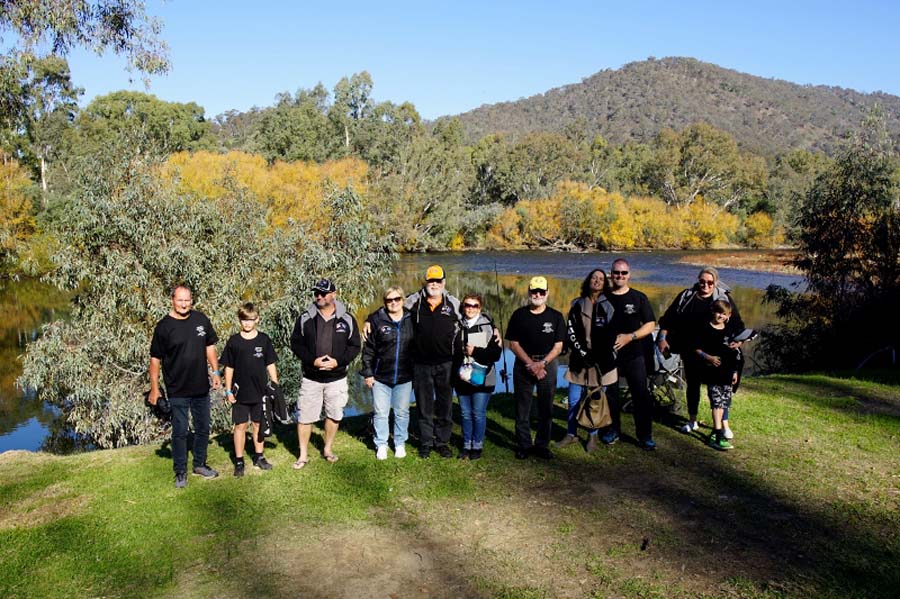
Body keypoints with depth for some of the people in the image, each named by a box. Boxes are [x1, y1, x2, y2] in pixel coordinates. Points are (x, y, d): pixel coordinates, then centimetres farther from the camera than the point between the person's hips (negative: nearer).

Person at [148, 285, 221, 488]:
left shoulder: (201, 319, 0)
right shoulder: (164, 326, -9)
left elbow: (210, 347, 10)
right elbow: (155, 359, -5)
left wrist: (215, 372, 5)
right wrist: (154, 388, -6)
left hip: (201, 388, 4)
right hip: (177, 390, -4)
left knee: (203, 429, 15)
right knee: (180, 432, 4)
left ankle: (200, 464, 32)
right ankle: (180, 472, 18)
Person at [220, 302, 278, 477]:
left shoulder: (264, 339, -1)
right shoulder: (234, 341, -3)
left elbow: (270, 365, 5)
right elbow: (229, 367, 1)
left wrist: (276, 386, 3)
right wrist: (228, 390, -1)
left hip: (260, 391, 1)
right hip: (240, 392, -1)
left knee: (259, 424, 11)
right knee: (240, 425, 4)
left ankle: (259, 457, 25)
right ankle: (239, 462, 13)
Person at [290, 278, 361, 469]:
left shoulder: (347, 319, -3)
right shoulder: (305, 318, -2)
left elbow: (354, 346, 0)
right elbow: (296, 343, -1)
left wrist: (338, 361, -15)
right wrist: (312, 360, -16)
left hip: (337, 378, 1)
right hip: (311, 378, 0)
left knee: (334, 415, 13)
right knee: (305, 416, 3)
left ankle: (328, 449, 32)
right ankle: (303, 455, 16)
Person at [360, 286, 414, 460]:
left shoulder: (411, 320, 2)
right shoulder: (376, 320, -5)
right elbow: (368, 349, -2)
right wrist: (367, 373, -4)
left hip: (404, 378, 2)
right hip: (380, 377, -2)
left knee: (402, 412, 12)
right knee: (381, 413, 7)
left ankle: (400, 444, 27)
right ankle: (381, 445, 22)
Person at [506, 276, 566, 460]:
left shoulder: (556, 317, 2)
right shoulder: (519, 315, 2)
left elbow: (558, 346, -1)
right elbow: (513, 344, -1)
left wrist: (542, 364, -15)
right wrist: (530, 364, -11)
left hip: (547, 364, 0)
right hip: (523, 365, 0)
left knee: (546, 408, 6)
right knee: (522, 408, 4)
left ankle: (542, 445, 18)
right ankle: (523, 445, 15)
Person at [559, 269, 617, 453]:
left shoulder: (608, 306, 3)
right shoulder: (577, 304, 7)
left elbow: (611, 334, 1)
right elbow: (570, 332, 4)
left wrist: (595, 356, -6)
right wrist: (582, 353, -5)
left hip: (600, 360, -1)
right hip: (579, 359, 1)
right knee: (574, 400, 4)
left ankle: (593, 436, 18)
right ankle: (571, 434, 18)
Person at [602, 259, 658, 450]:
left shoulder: (639, 298, 2)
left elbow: (650, 325, 0)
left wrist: (629, 337, -14)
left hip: (634, 355, -1)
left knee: (641, 395, -2)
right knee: (610, 394, 9)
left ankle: (645, 436, 7)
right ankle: (613, 429, 26)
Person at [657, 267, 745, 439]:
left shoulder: (725, 298, -1)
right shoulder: (686, 297, 1)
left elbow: (737, 324, 0)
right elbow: (668, 319, 5)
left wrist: (738, 340, -16)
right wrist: (662, 338, -3)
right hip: (691, 352, 2)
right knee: (692, 385, 13)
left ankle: (724, 425, 16)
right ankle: (692, 421, 28)